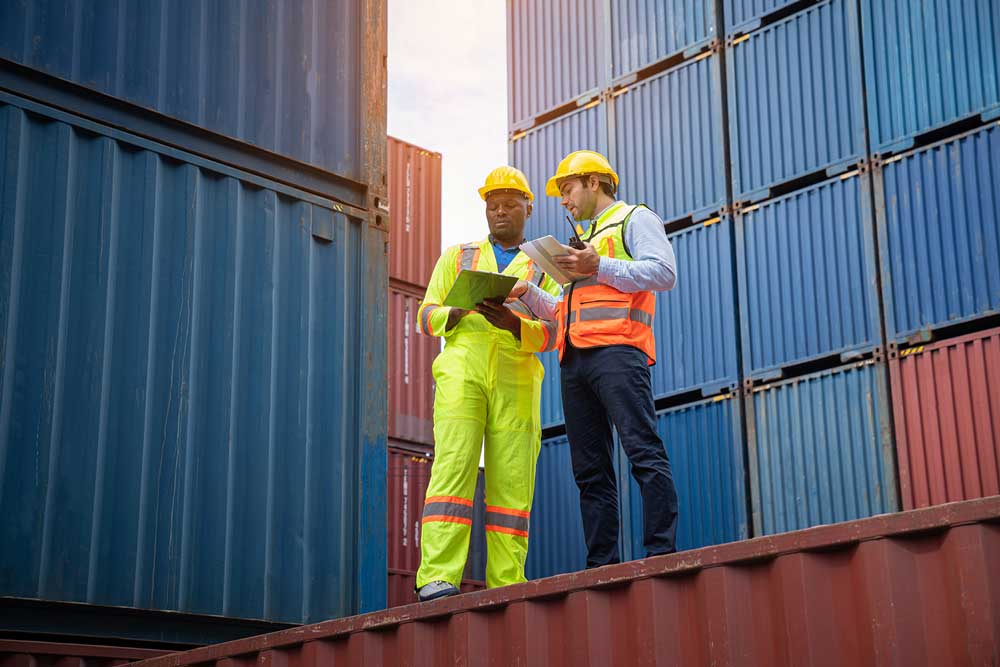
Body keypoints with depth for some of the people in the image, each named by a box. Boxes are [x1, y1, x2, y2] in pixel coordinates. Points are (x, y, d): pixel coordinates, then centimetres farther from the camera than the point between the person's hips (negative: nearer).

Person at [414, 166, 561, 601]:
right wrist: (461, 310, -8)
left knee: (512, 482, -7)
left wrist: (511, 321, -14)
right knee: (453, 467, -16)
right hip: (461, 368, 0)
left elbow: (551, 334, 8)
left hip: (517, 376, 1)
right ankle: (437, 579, -25)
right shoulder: (457, 257, 25)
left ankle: (506, 591, -8)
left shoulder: (543, 269, 22)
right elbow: (427, 316, 15)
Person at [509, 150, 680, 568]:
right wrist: (526, 293, 17)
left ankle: (661, 553, -19)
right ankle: (601, 567, 0)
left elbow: (664, 272, -6)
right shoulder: (583, 239, 34)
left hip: (616, 349, -8)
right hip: (575, 360, 8)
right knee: (590, 470, 1)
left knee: (643, 451, -16)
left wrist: (600, 267, -12)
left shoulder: (634, 218, 11)